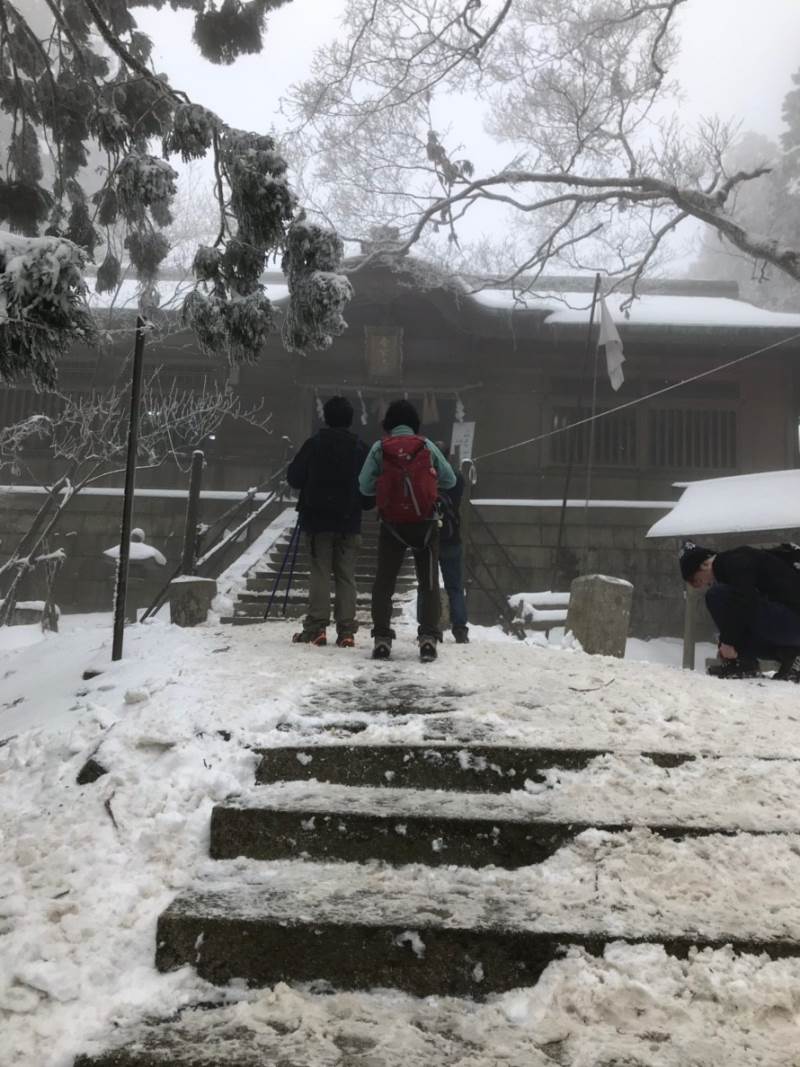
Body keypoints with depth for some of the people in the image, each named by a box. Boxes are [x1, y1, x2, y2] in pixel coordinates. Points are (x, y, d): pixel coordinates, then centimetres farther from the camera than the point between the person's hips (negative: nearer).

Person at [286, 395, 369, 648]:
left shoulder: (314, 444, -5)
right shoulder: (360, 447, 0)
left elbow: (294, 478, -1)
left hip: (317, 519, -1)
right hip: (349, 522, 1)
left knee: (319, 573, 3)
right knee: (346, 576, 5)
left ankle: (317, 628, -3)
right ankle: (346, 631, 2)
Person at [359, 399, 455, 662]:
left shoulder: (379, 448, -2)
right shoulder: (427, 446, 0)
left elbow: (365, 486, -4)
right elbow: (450, 480, 4)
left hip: (392, 524, 0)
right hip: (425, 522, 0)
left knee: (384, 581, 9)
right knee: (428, 582, 8)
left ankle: (382, 638, 5)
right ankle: (428, 638, -1)